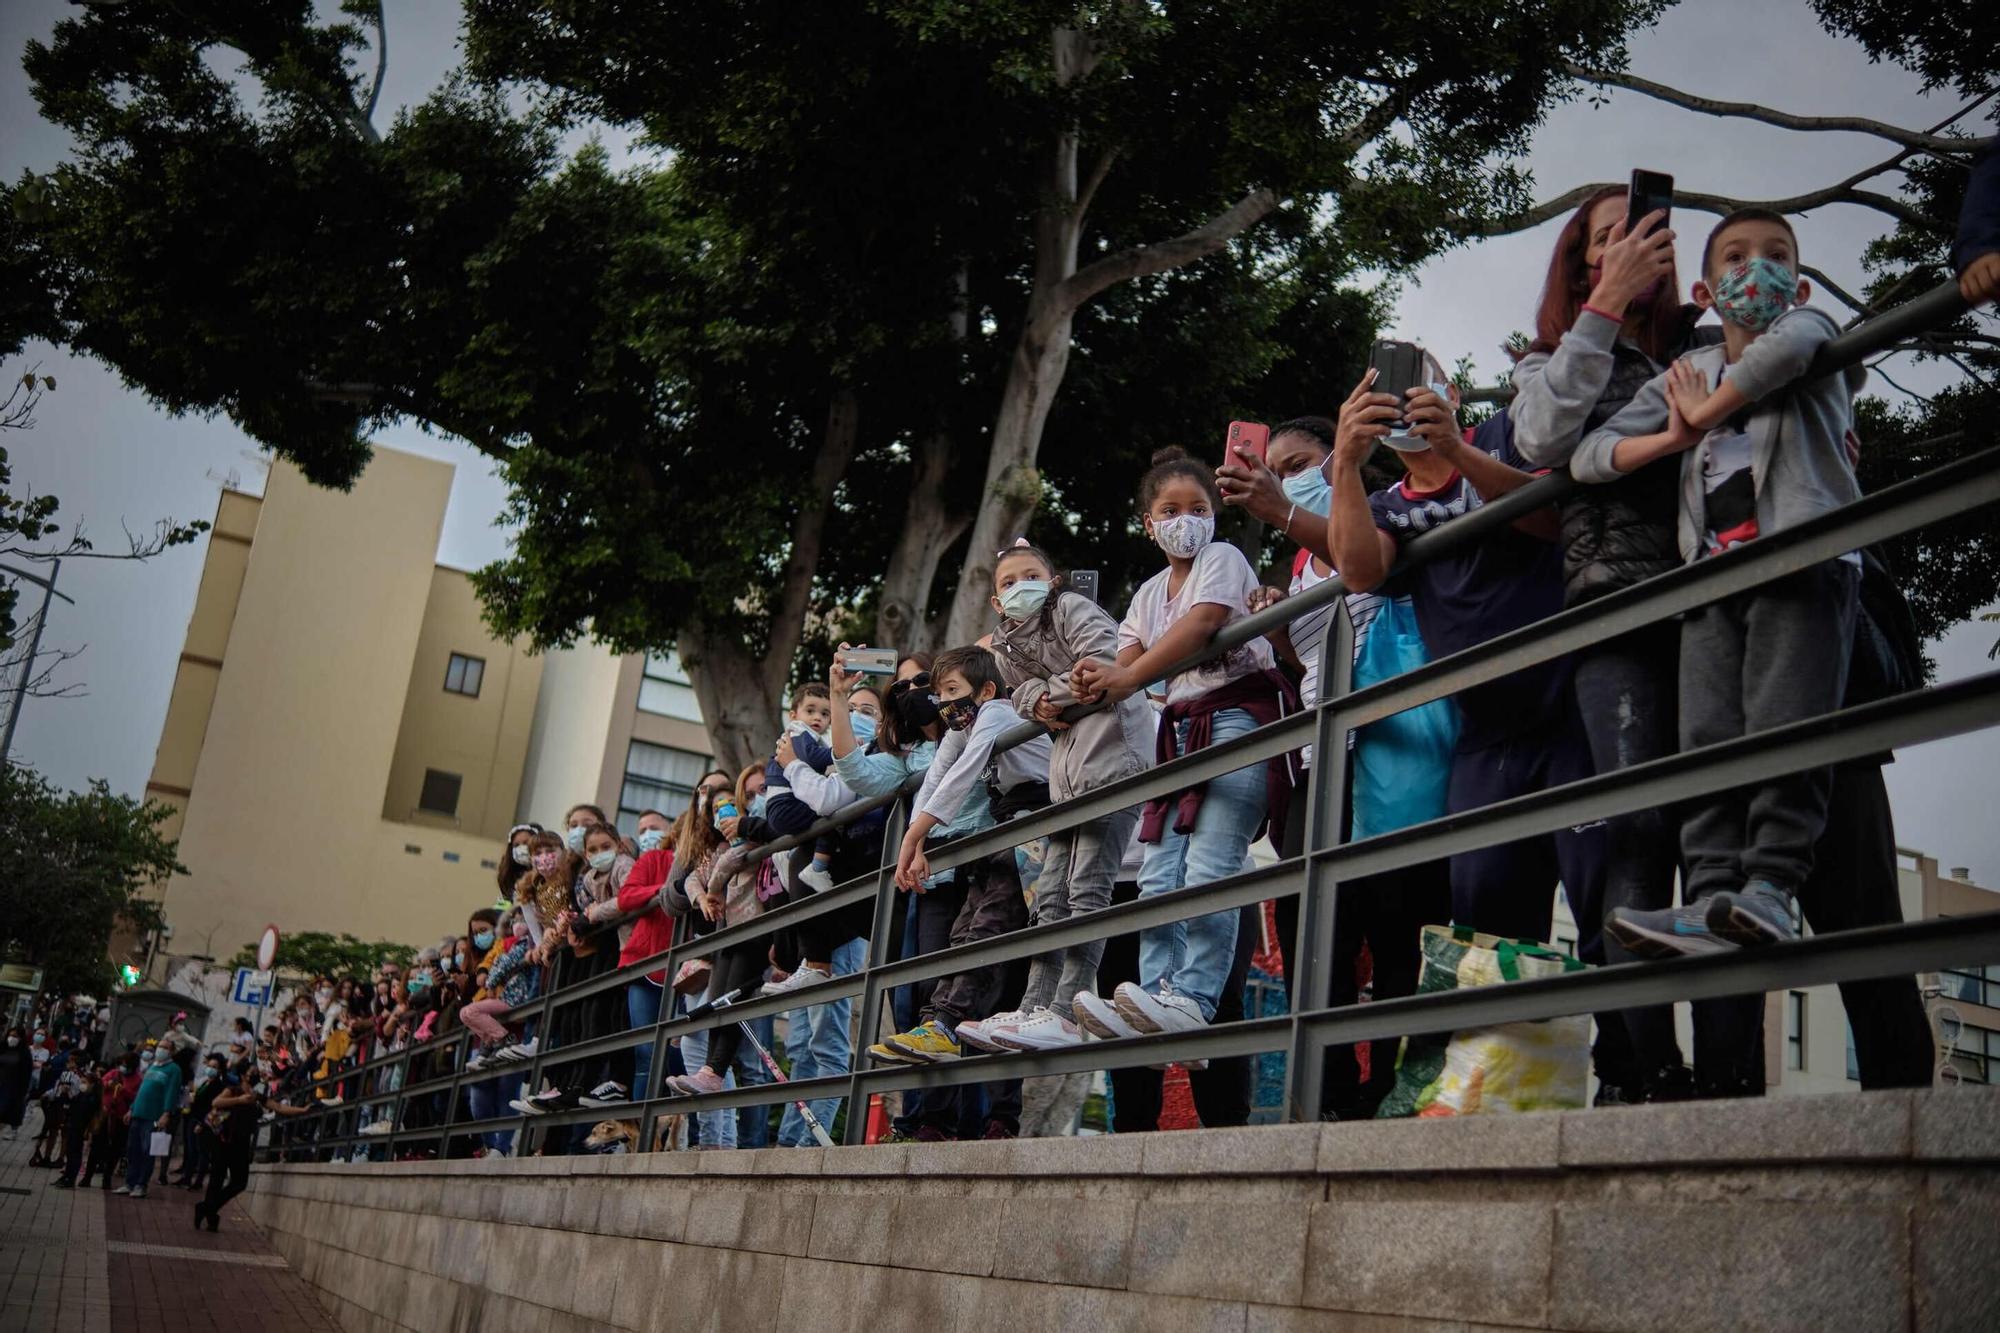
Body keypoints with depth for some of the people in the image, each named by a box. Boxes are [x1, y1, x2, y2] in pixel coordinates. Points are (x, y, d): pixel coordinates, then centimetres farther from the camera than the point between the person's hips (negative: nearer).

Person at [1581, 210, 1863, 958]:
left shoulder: (1811, 329, 14)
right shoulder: (1685, 376, 25)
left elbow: (1789, 345, -16)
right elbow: (1587, 457, 15)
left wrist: (1706, 411, -4)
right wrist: (1672, 439, -2)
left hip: (1807, 563, -4)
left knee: (1783, 725, -19)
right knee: (1707, 741, -10)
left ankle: (1771, 884, -19)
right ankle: (1711, 903, -17)